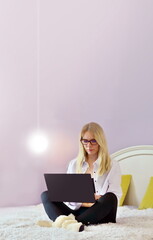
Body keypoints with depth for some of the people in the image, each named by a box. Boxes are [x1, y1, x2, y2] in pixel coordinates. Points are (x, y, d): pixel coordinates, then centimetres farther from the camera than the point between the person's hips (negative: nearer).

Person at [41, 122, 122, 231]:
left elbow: (112, 197, -2)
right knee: (46, 195, -15)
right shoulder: (74, 164, 17)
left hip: (100, 214, -2)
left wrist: (98, 199, -21)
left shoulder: (112, 166, 8)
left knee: (109, 198, -33)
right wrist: (82, 202, -12)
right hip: (77, 210, 3)